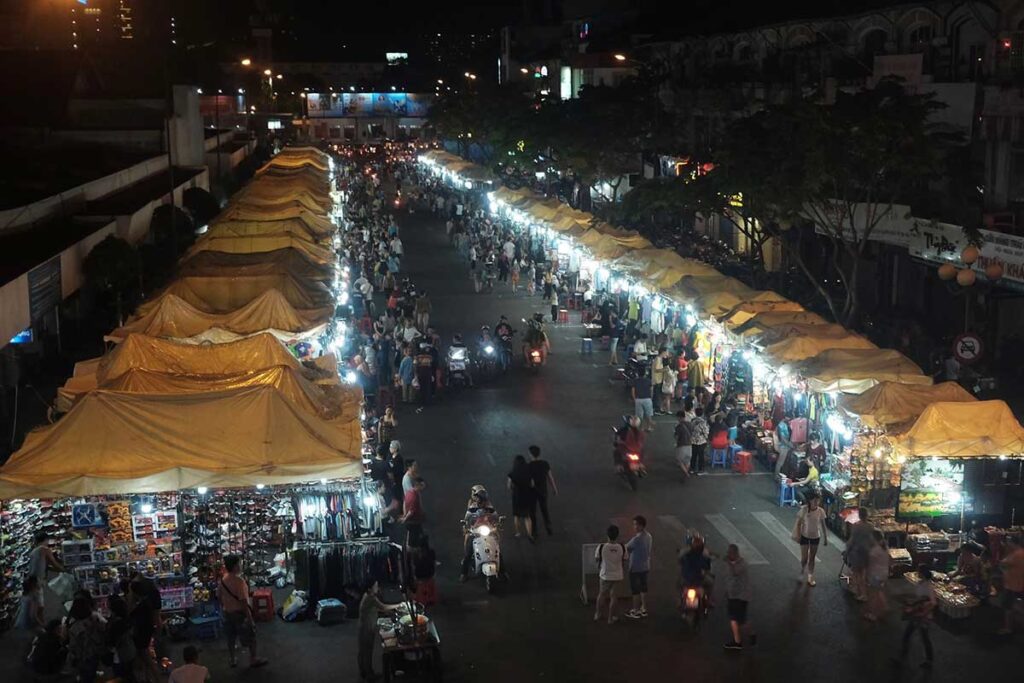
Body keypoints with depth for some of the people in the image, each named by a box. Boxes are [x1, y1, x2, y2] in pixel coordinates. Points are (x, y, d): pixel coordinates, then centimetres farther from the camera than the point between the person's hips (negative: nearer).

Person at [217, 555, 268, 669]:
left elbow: (219, 597, 7)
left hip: (227, 612, 7)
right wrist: (249, 617, -20)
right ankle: (254, 659, 19)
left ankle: (233, 660, 30)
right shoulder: (239, 581, -26)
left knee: (231, 638, 19)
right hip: (240, 612, -7)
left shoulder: (222, 580, -3)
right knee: (250, 636, 9)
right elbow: (243, 601, -26)